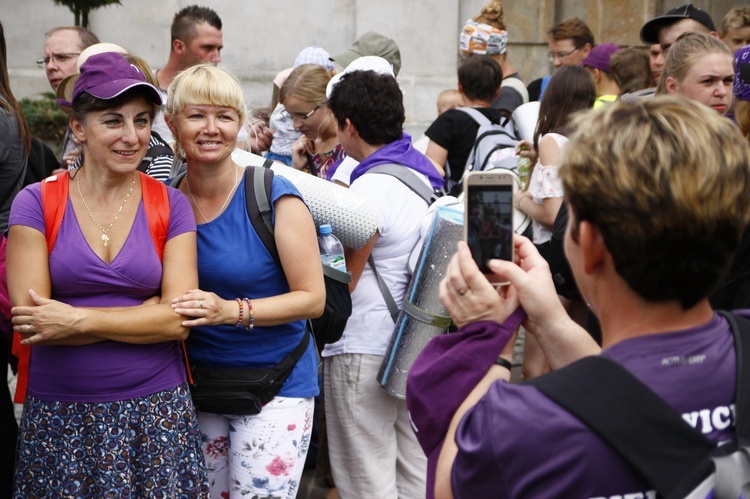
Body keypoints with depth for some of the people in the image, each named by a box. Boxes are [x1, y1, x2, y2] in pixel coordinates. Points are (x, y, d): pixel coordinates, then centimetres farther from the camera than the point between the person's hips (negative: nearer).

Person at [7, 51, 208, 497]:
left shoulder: (171, 206, 1)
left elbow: (179, 321, -7)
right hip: (59, 419, 0)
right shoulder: (36, 203, -2)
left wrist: (79, 319, -17)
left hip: (156, 412, 1)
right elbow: (29, 320, -11)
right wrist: (146, 315, -13)